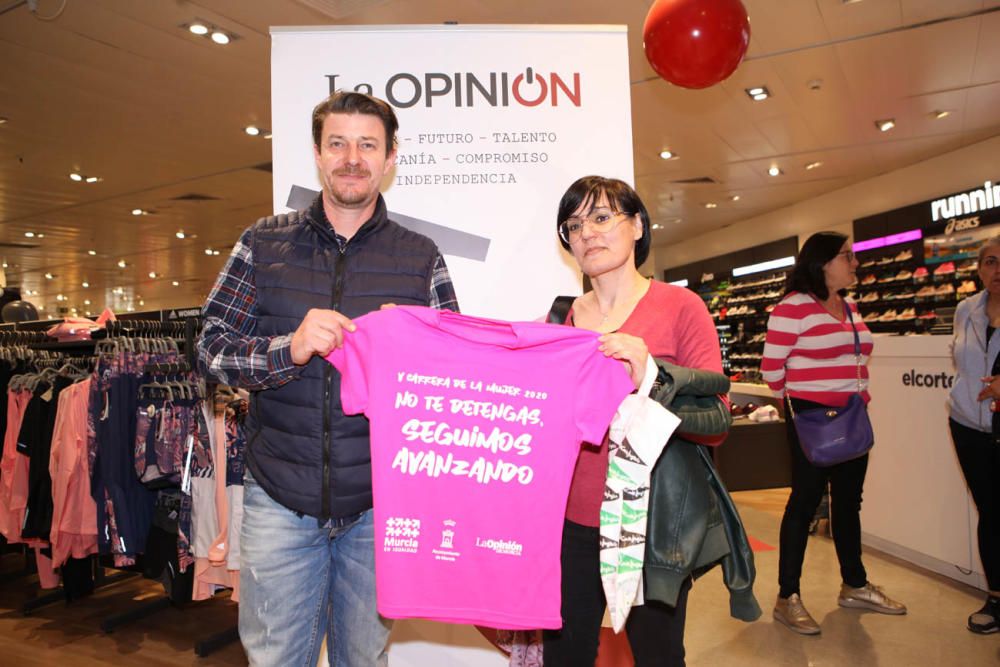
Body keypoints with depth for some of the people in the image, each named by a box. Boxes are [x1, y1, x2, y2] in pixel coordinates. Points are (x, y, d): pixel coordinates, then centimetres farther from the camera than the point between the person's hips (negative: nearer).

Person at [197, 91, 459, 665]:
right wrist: (288, 349, -19)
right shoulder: (265, 243, 4)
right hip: (281, 496, 1)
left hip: (378, 501, 0)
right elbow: (212, 349, -2)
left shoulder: (421, 257, 2)